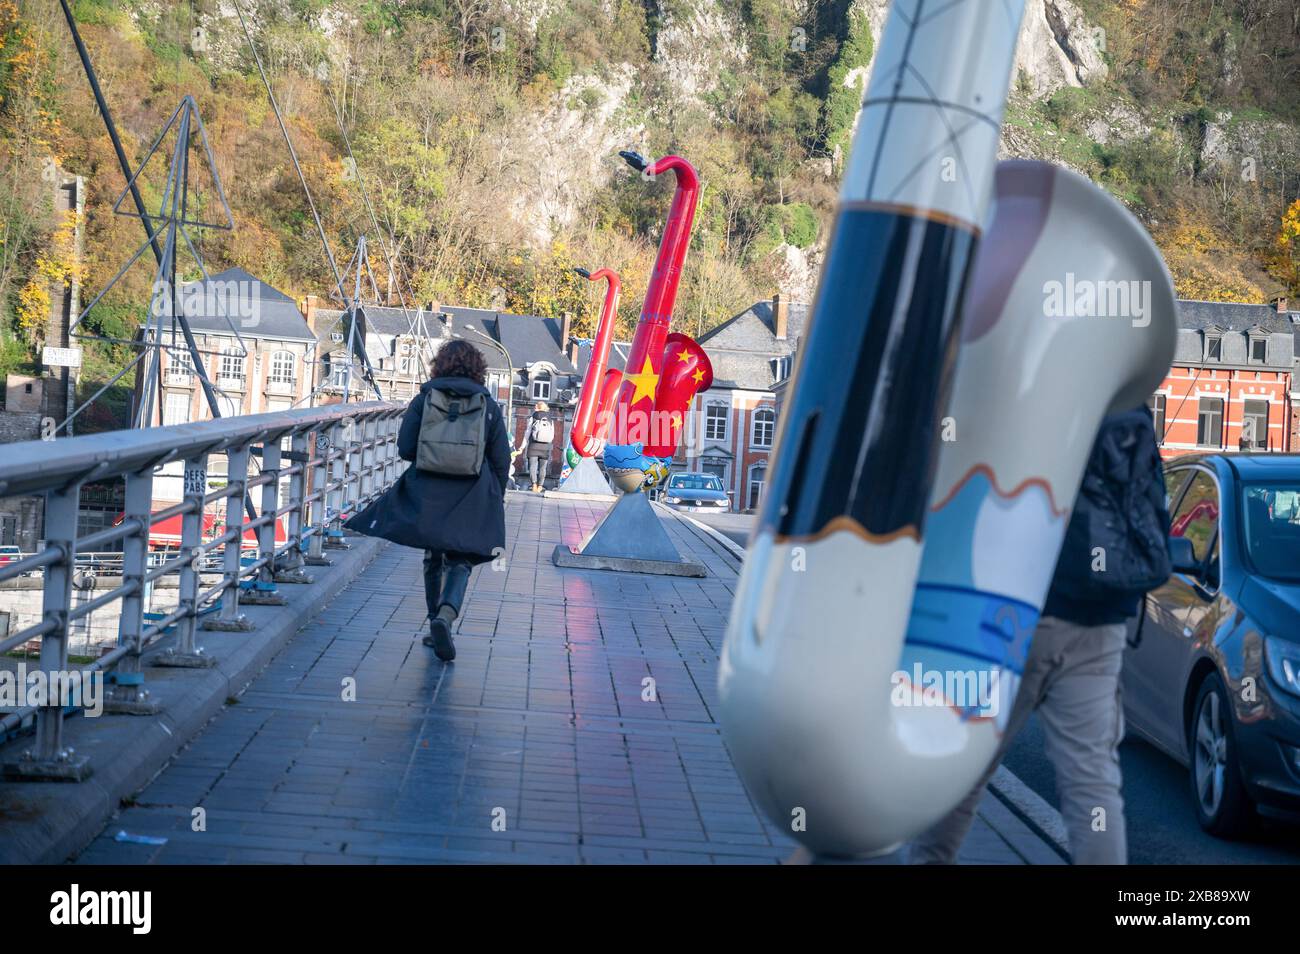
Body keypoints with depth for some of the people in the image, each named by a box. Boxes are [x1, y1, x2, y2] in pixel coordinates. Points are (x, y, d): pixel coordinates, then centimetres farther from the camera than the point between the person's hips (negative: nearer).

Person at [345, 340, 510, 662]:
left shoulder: (424, 400, 1)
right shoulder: (489, 406, 2)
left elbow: (405, 449, -1)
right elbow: (502, 460, 3)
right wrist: (497, 497, 15)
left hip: (427, 493, 1)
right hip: (471, 498, -1)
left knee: (433, 557, 16)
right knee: (460, 560, 1)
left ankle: (437, 623, 20)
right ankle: (447, 612, -25)